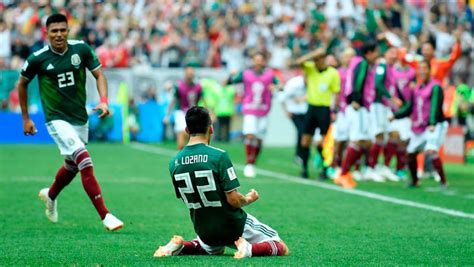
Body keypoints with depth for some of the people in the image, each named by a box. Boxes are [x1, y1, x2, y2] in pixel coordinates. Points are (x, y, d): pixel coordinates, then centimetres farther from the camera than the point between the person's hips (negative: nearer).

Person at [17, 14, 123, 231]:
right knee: (85, 162, -21)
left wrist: (104, 101, -19)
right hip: (57, 119, -5)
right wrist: (25, 118, 8)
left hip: (80, 118, 5)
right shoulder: (38, 58, -10)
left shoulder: (81, 49, -6)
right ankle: (104, 215, -20)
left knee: (72, 166, 21)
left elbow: (99, 74, -1)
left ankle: (50, 195, 52)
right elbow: (22, 84, 5)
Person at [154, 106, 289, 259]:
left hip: (205, 233, 5)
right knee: (282, 248, 10)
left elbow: (189, 200, 7)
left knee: (214, 248, 38)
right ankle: (250, 249, -18)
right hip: (234, 228, -5)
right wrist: (249, 199, 2)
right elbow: (233, 200, -20)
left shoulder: (174, 163, -4)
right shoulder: (219, 156, -20)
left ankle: (180, 246, 8)